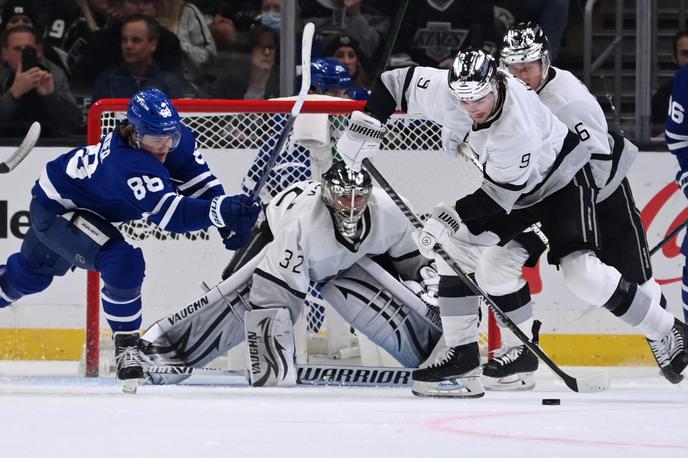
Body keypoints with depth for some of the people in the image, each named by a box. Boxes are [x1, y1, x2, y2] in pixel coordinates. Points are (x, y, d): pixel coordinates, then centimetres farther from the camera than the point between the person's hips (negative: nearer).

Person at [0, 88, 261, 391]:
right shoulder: (128, 166, -43)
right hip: (55, 208, -9)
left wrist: (229, 221, -28)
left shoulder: (177, 139, -20)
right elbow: (170, 214, -53)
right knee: (123, 262, -30)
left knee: (31, 273, 30)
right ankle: (126, 347, -13)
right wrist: (221, 210, -68)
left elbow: (198, 180, -12)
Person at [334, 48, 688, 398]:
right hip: (509, 190, 8)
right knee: (453, 247, -4)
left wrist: (452, 217, -35)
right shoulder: (444, 90, -21)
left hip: (562, 180, -8)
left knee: (578, 269, -24)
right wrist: (366, 124, -16)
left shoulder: (518, 125, -38)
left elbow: (500, 193, -32)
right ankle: (462, 356, 2)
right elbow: (396, 81, -6)